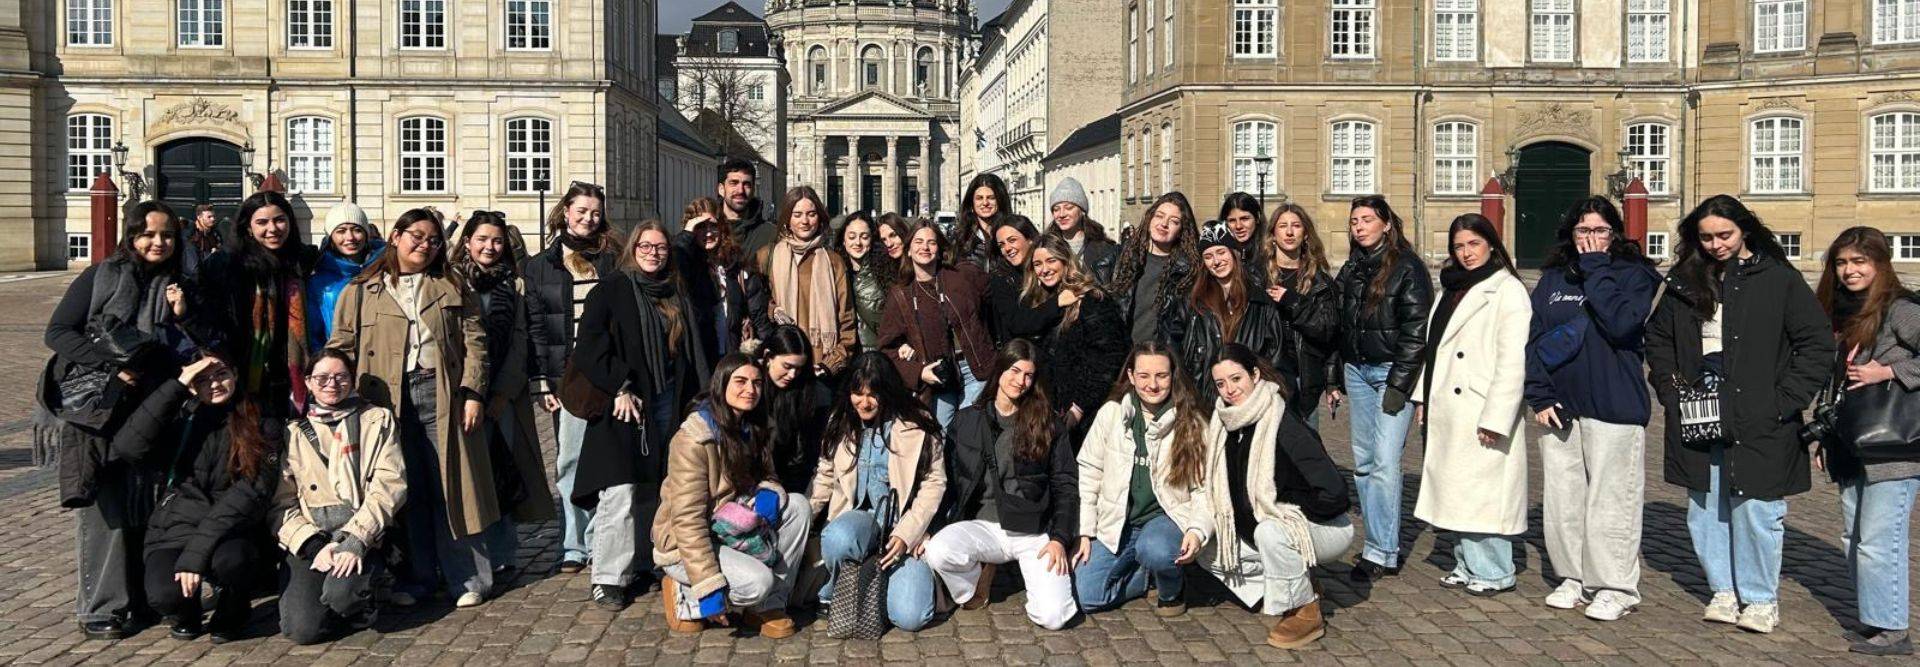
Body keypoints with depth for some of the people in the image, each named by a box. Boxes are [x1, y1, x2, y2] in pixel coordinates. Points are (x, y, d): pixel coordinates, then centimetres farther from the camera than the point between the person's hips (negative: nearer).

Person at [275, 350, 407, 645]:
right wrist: (314, 545, -12)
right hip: (309, 544, 2)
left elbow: (390, 484, -1)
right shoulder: (293, 433, 14)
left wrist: (357, 540, -14)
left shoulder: (378, 420, 11)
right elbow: (281, 502, 6)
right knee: (302, 628, -20)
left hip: (363, 539, -1)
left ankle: (360, 607, 3)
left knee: (340, 594, -32)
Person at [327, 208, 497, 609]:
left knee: (451, 487, -1)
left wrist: (473, 393, -5)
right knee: (407, 492, 6)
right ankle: (418, 577, 17)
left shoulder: (451, 289, 12)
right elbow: (342, 347, 7)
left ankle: (466, 579, 5)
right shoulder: (361, 292, 11)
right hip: (388, 400, 1)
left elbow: (474, 343, 6)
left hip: (441, 395, 0)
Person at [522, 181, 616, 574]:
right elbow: (535, 328, 6)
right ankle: (573, 546, 7)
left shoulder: (611, 260, 11)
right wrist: (542, 383, -2)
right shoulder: (539, 266, 10)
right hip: (567, 376, 0)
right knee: (571, 459, 0)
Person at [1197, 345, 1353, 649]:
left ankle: (1306, 613, -14)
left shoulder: (1285, 427, -27)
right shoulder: (1228, 424, -4)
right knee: (1208, 551, 1)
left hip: (1327, 529, -8)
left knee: (1270, 531, -36)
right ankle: (1298, 587, 8)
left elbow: (1334, 493, -31)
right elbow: (1227, 494, 11)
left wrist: (1285, 507, -19)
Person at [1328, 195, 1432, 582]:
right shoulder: (1352, 269, 14)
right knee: (1363, 461, 6)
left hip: (1393, 372, -7)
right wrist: (1336, 379, 14)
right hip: (1357, 371, 7)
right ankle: (1380, 544, 14)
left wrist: (1398, 384, -15)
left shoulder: (1407, 268, -7)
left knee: (1385, 462, -11)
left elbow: (1415, 331, -11)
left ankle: (1382, 553, -6)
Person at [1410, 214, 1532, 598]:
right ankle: (1468, 566, 21)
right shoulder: (1452, 288, 17)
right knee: (1455, 489, 11)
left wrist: (1495, 418, -19)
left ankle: (1494, 573, 7)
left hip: (1482, 411, -8)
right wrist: (1423, 397, 14)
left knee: (1483, 490, -5)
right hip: (1447, 410, 8)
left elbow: (1513, 361, -14)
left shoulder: (1508, 291, -8)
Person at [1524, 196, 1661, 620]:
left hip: (1612, 407, -4)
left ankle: (1615, 588, 8)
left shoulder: (1635, 274, 1)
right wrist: (1539, 396, -1)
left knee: (1611, 499, -3)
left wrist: (1595, 270, -10)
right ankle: (1572, 578, 20)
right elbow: (1534, 339, 9)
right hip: (1558, 407, 5)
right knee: (1561, 498, 8)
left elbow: (1621, 323, -18)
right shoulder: (1553, 279, 12)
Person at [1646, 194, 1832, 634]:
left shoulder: (1779, 279, -2)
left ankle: (1761, 598, 13)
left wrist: (1784, 399, -9)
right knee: (1705, 509, 10)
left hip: (1757, 421, -4)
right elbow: (1658, 337, 22)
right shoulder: (1686, 281, 10)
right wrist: (1669, 386, 8)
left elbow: (1817, 343, -3)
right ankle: (1724, 590, 23)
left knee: (1754, 508, -2)